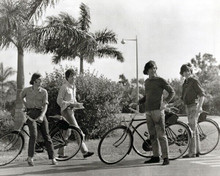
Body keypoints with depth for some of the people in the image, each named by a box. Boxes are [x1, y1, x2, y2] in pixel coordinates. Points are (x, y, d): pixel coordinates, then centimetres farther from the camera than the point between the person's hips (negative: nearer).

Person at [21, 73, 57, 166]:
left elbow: (45, 105, -9)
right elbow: (22, 97, 24)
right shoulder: (26, 90, 1)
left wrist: (41, 116, -24)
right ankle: (30, 157, -11)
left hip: (41, 113, 1)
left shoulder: (44, 92, -1)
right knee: (34, 135, -20)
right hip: (31, 114, -1)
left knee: (46, 136, 0)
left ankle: (52, 158, 6)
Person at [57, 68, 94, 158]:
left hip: (71, 110, 9)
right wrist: (71, 104, -20)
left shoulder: (73, 87, 15)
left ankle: (61, 153, 17)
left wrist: (77, 104, 4)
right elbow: (59, 101, -15)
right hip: (66, 111, -9)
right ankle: (85, 152, -7)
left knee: (66, 132, 11)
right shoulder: (64, 87, -12)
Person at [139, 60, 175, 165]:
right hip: (148, 111, 6)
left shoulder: (160, 80, 0)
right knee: (152, 135, 8)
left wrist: (165, 102, -12)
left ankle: (166, 158, -6)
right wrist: (137, 102, 15)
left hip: (158, 110, -6)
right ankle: (155, 157, 15)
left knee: (161, 135, -8)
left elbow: (172, 92, 1)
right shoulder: (147, 82, 18)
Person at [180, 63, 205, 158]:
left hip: (194, 107, -8)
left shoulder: (194, 81, -10)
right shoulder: (185, 82, 14)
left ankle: (192, 152, -8)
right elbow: (183, 97, 20)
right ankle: (197, 151, 16)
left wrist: (199, 107, -22)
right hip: (188, 107, 8)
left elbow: (202, 94, -14)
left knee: (192, 129, -10)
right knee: (194, 129, 10)